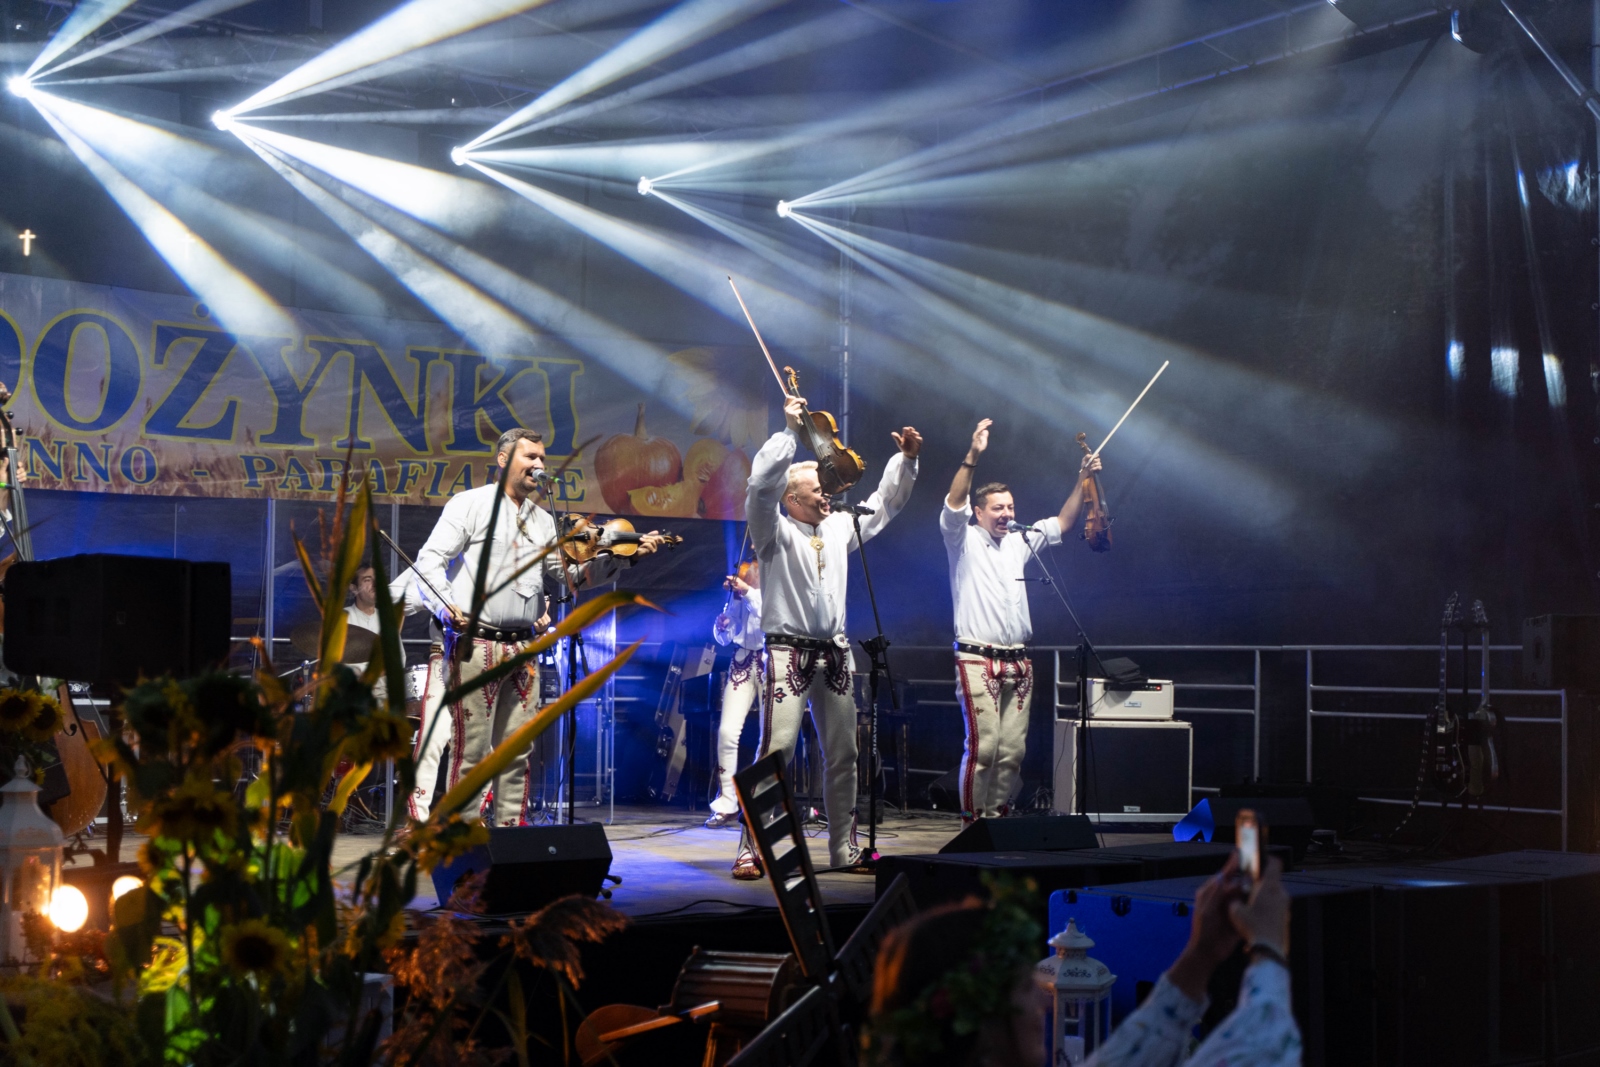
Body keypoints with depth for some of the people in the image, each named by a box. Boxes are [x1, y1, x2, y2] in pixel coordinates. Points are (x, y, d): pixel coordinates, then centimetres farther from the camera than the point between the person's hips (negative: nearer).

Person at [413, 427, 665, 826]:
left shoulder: (543, 520, 20)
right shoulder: (471, 503, 3)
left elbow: (569, 575, 15)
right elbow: (430, 560, -3)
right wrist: (447, 606, -21)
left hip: (522, 649, 5)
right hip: (475, 644, -5)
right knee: (471, 748, -6)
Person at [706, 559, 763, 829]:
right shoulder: (737, 591, 11)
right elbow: (724, 638, 15)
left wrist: (748, 592, -26)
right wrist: (721, 625, -7)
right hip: (742, 663, 3)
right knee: (727, 731, -10)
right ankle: (726, 806, -3)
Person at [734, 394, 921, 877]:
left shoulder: (839, 528, 15)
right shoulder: (776, 532, -3)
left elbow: (884, 503, 23)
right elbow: (761, 484, -19)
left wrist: (905, 459, 11)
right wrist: (790, 431, -19)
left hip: (834, 654, 6)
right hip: (789, 652, -6)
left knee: (843, 755, 9)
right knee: (776, 750, -13)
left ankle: (845, 848, 18)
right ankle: (751, 848, -10)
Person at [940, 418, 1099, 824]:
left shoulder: (1018, 542, 18)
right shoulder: (963, 540, 2)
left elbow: (1063, 522, 24)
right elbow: (954, 504, -16)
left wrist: (1082, 480, 12)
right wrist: (973, 456, -28)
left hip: (1018, 663, 6)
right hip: (978, 659, -6)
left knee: (1013, 749, 3)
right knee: (983, 745, -13)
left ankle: (996, 816, 14)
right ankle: (971, 821, -4)